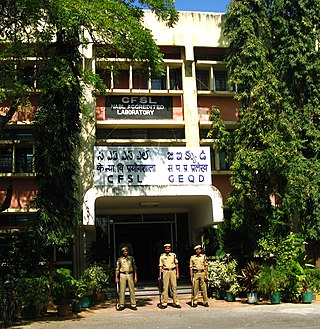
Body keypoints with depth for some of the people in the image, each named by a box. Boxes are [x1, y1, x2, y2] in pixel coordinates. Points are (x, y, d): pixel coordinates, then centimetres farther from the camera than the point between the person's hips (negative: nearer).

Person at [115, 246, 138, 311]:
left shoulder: (131, 258, 9)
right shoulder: (120, 259, 7)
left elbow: (134, 268, 10)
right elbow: (117, 269, 8)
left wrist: (135, 277, 5)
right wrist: (116, 277, 2)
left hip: (130, 275, 1)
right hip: (122, 275, -1)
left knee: (132, 290, 0)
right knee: (122, 291, -1)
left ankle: (133, 305, 5)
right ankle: (121, 305, 5)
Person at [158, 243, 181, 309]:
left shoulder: (173, 255, 7)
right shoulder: (162, 256, 4)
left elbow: (176, 264, 12)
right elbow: (160, 266, 5)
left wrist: (177, 273, 7)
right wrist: (160, 275, 0)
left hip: (173, 271, 1)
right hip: (165, 272, -1)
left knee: (174, 287, 2)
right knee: (165, 287, -2)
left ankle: (176, 302, 8)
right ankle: (164, 303, 2)